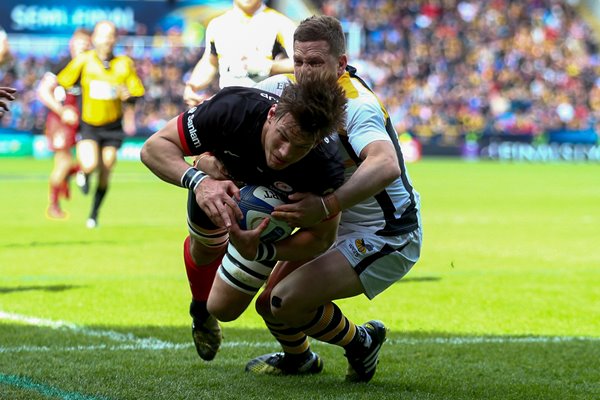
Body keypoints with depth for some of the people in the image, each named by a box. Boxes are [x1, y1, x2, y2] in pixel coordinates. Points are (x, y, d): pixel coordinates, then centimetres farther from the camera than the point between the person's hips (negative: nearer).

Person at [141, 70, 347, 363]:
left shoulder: (327, 168, -43)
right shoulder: (234, 109, -44)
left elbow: (321, 238, -29)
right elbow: (154, 147, -38)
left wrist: (258, 251, -46)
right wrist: (198, 181, -57)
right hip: (219, 179, 0)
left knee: (224, 309, 4)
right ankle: (199, 307, 56)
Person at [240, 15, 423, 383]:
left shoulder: (357, 106, -28)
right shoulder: (286, 88, -4)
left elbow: (386, 166, -46)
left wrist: (326, 206, -56)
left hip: (388, 238, -8)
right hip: (340, 228, 8)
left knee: (284, 302, -18)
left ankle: (360, 343, 7)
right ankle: (298, 357, 43)